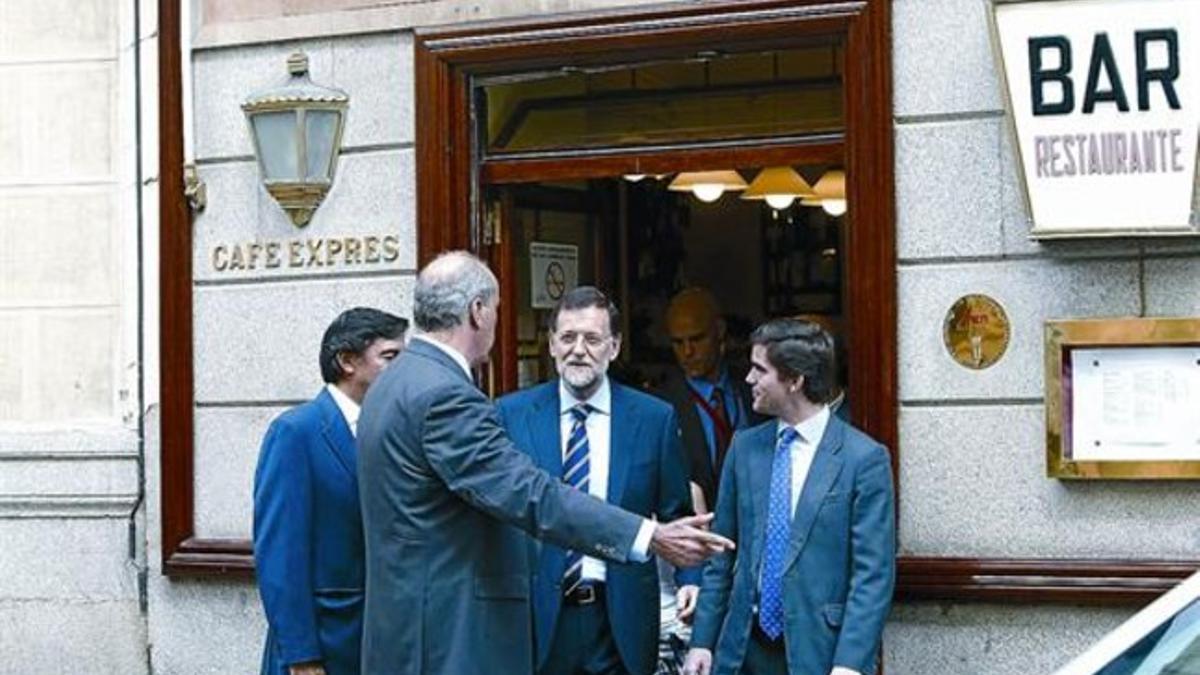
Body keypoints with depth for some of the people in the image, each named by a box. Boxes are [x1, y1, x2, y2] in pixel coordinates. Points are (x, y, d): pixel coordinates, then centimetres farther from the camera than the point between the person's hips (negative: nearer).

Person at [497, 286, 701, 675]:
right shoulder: (511, 414, 2)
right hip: (538, 618, 0)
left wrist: (690, 580, -7)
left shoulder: (655, 418, 3)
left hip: (622, 621, 0)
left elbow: (675, 515, 7)